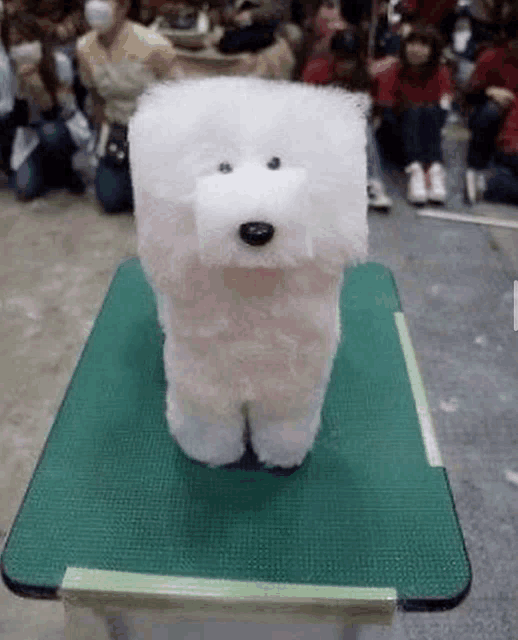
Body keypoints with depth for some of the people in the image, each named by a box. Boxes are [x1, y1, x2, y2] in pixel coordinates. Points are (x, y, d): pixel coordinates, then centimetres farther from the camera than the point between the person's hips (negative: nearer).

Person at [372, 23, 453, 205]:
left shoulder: (441, 73, 2)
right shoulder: (392, 74, -3)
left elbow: (442, 114, -9)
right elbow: (387, 116, -11)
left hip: (429, 135, 1)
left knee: (430, 111, -28)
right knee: (413, 111, -30)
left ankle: (435, 169, -44)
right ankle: (413, 170, -49)